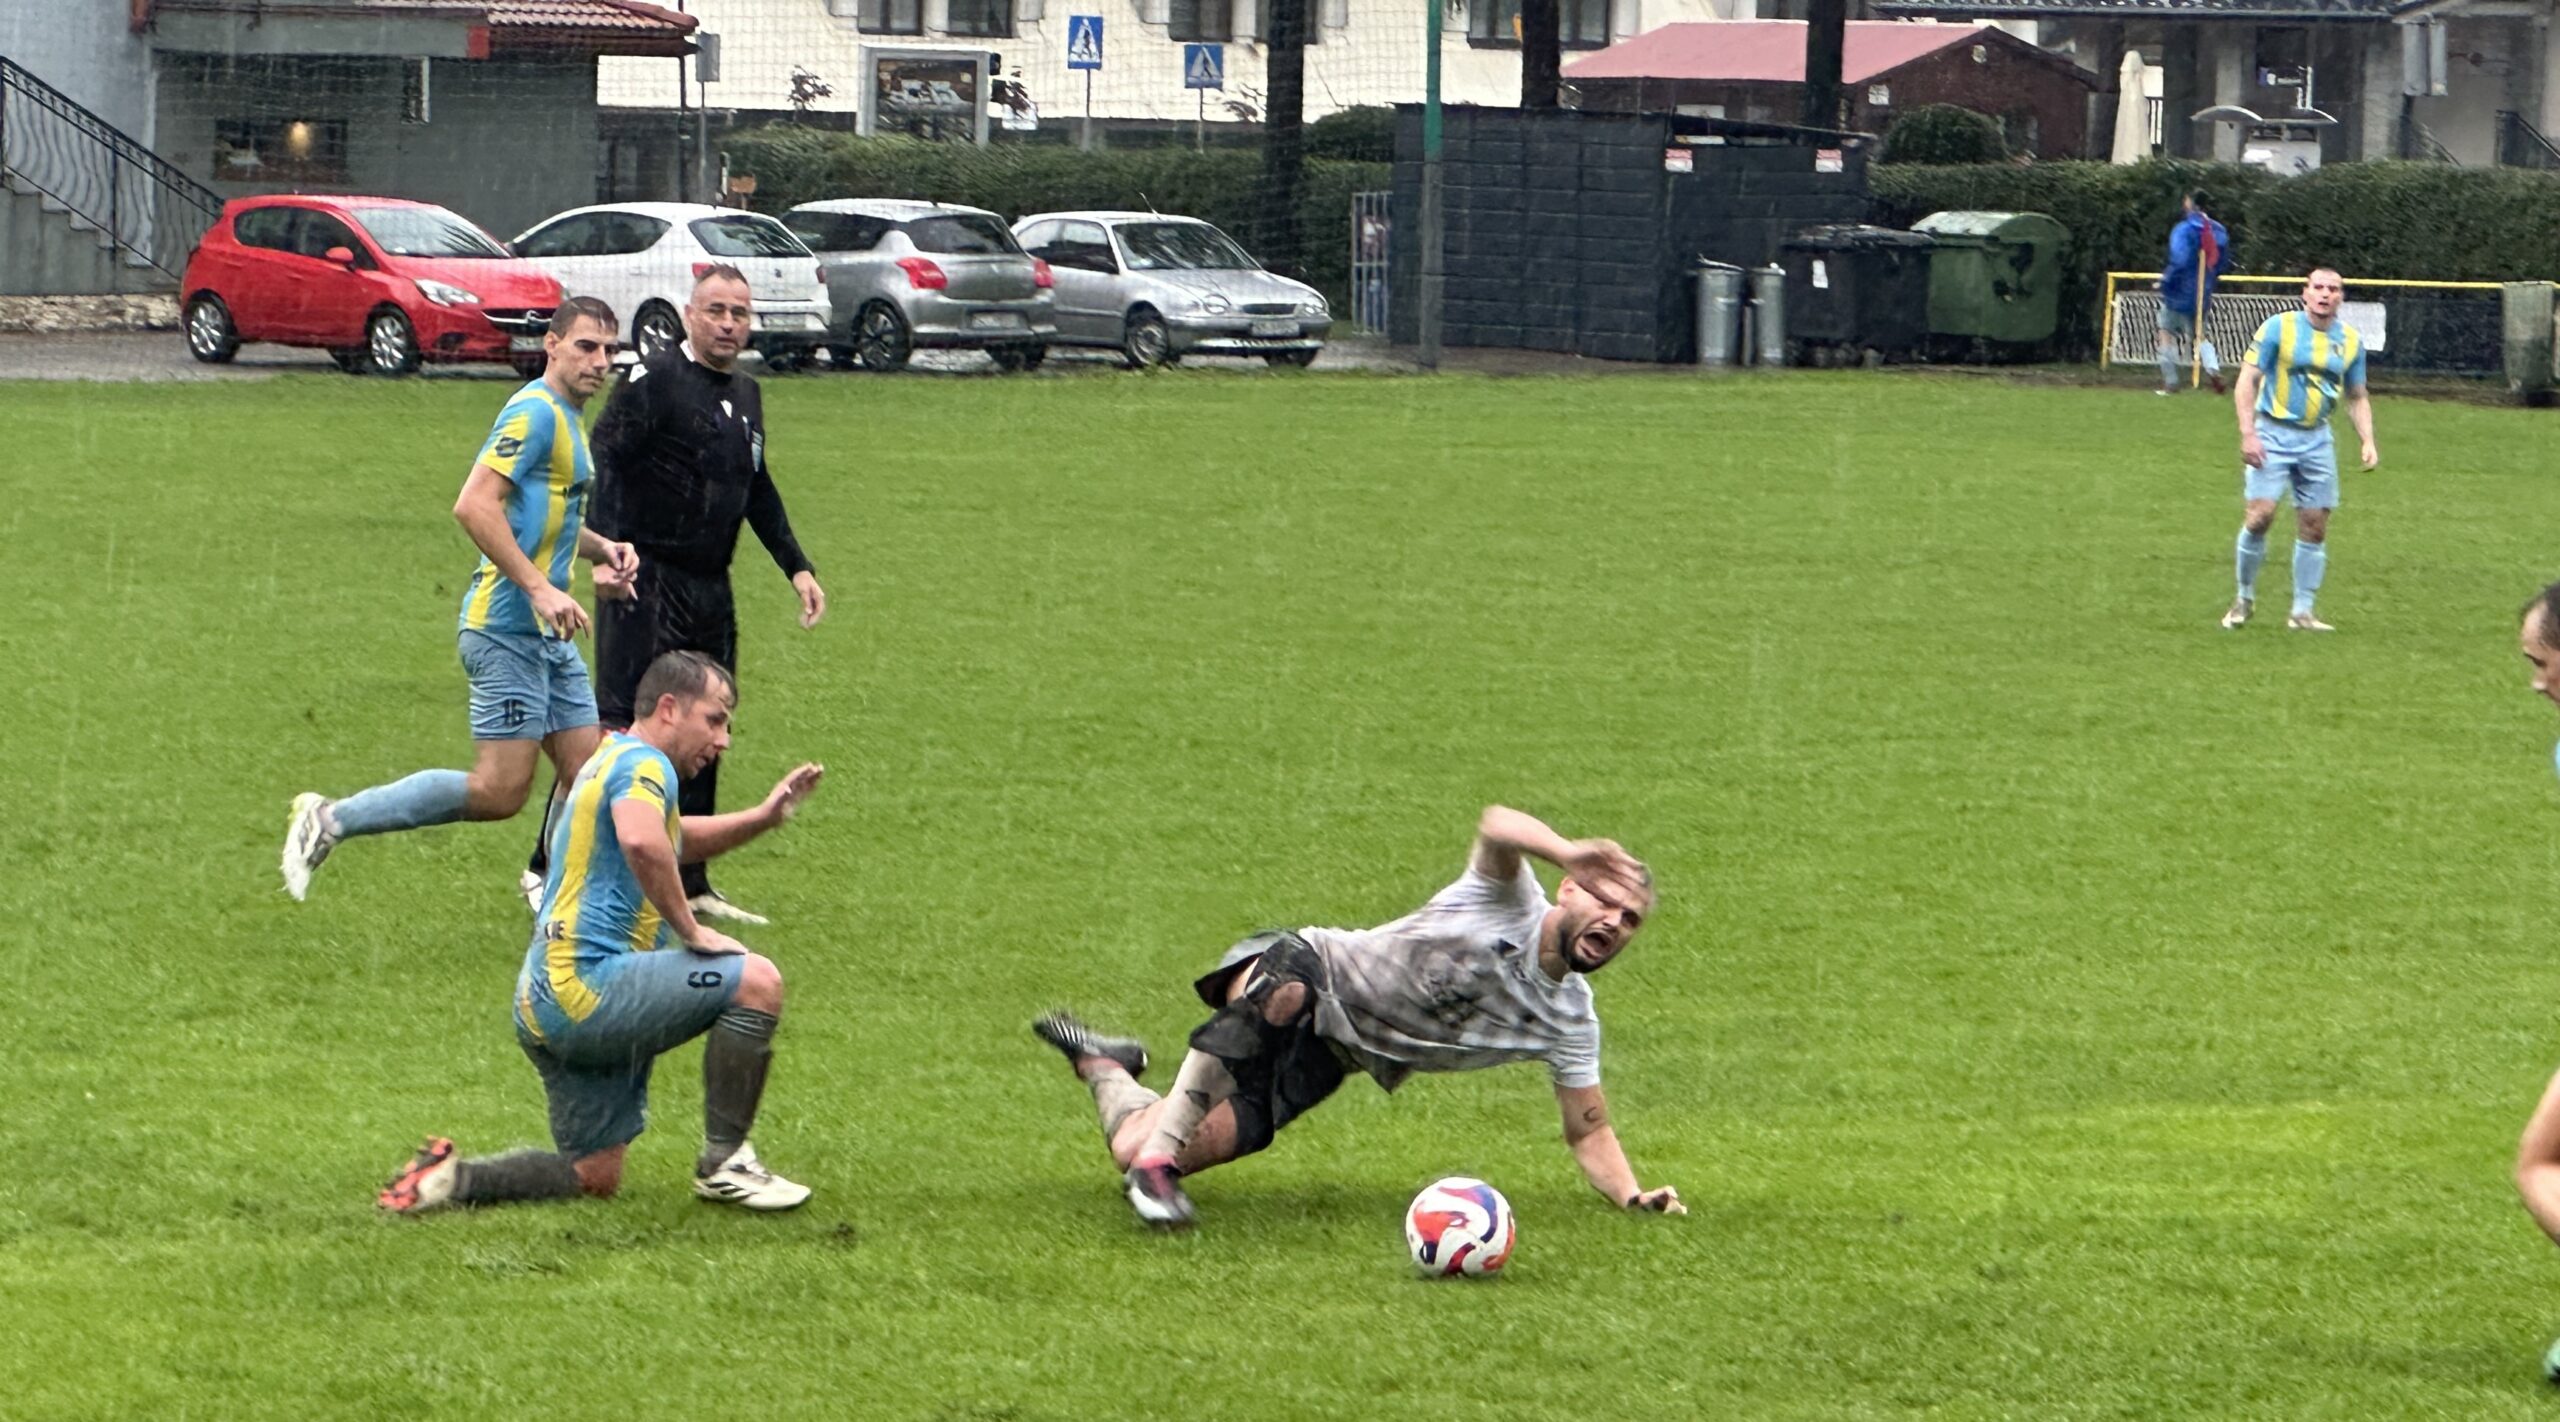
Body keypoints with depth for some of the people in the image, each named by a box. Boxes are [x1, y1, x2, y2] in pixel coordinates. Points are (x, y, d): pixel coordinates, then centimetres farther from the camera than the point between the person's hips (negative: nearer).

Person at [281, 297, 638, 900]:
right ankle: (332, 820, -5)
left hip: (548, 636, 10)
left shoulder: (565, 418, 18)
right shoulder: (535, 413, -13)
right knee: (500, 789, -11)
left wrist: (600, 549, 16)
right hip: (508, 628, -10)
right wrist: (539, 589, -26)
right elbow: (474, 506, -24)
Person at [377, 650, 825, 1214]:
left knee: (595, 1177, 14)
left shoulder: (612, 760, 24)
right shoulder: (643, 763, -8)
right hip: (584, 985, -11)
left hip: (546, 1000, 11)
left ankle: (451, 1177, 7)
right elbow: (642, 843, -31)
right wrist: (691, 930, -20)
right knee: (756, 981, -16)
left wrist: (763, 817, 28)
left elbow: (677, 838, 43)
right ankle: (724, 1162, -10)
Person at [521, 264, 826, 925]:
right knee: (616, 723, -12)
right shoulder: (653, 381, -9)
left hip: (712, 591, 8)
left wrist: (796, 566, 24)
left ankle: (689, 885, 18)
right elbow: (603, 461, -19)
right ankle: (550, 869, -9)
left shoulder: (745, 395, 16)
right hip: (647, 579, -8)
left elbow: (758, 491, 28)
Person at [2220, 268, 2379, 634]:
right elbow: (2247, 381, -6)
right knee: (2260, 514, -14)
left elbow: (2357, 398, 18)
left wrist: (2368, 442, 4)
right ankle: (2245, 597, 3)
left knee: (2314, 526, 1)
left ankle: (2302, 611, 9)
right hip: (2273, 434, -4)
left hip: (2317, 440, 4)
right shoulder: (2278, 328, -6)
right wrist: (2248, 434, -15)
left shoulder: (2351, 341, 7)